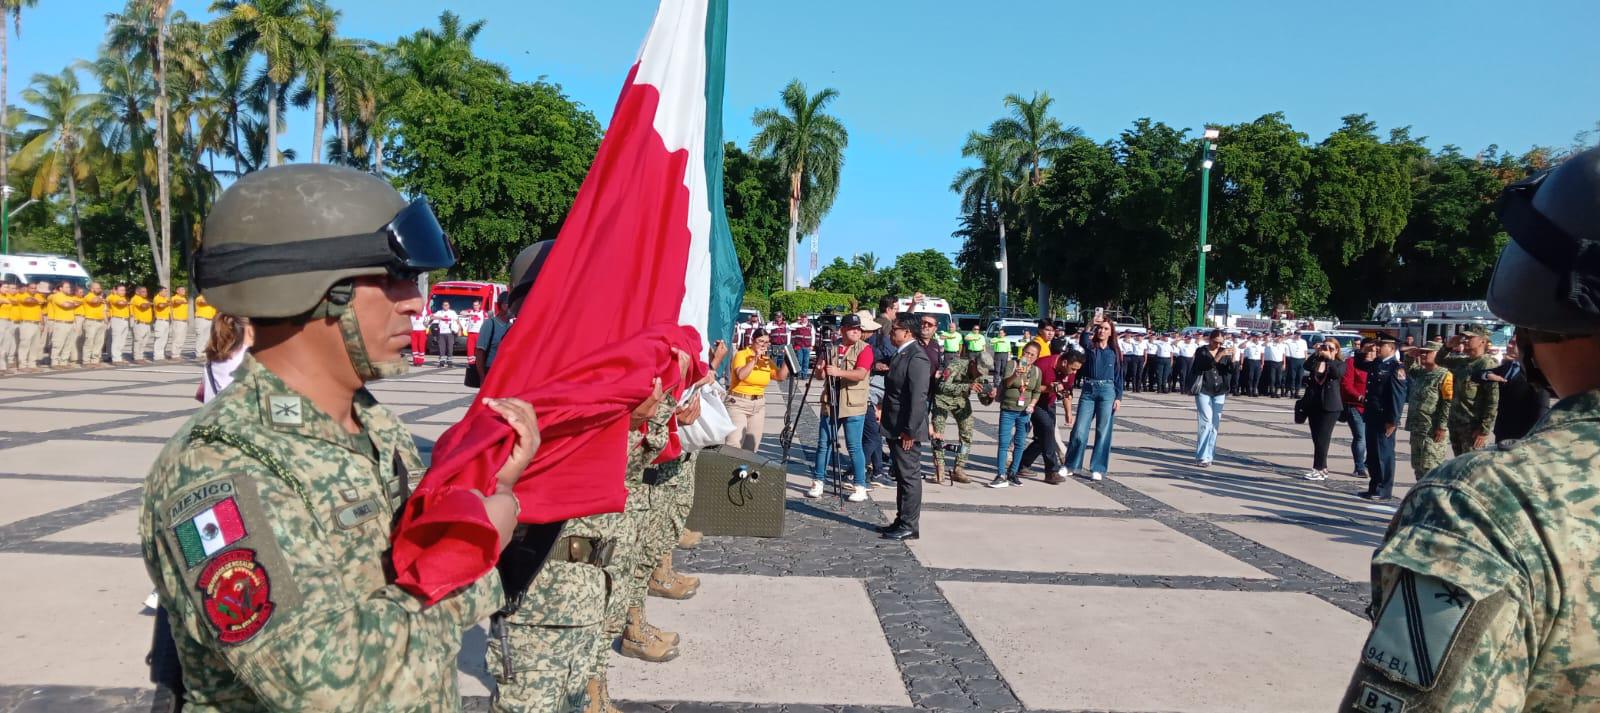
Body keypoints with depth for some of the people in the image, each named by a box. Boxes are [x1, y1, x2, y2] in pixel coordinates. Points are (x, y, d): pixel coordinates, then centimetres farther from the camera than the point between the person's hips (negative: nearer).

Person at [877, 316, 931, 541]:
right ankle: (901, 521, 24)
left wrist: (909, 430, -22)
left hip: (906, 430, -10)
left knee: (910, 476, -3)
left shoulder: (917, 358, -17)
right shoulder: (900, 354, 14)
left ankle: (910, 527, 3)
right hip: (895, 428, 10)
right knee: (900, 476, 15)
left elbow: (918, 397, -22)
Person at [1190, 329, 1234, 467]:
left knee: (1215, 424, 3)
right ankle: (1201, 457, -9)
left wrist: (1232, 359, -19)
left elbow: (1230, 369, -1)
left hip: (1220, 392, 4)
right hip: (1204, 390, -4)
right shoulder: (1201, 351, -1)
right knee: (1206, 422, -11)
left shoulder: (1224, 351, 8)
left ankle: (1208, 456, 10)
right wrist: (1219, 356, -29)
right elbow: (1205, 364, -19)